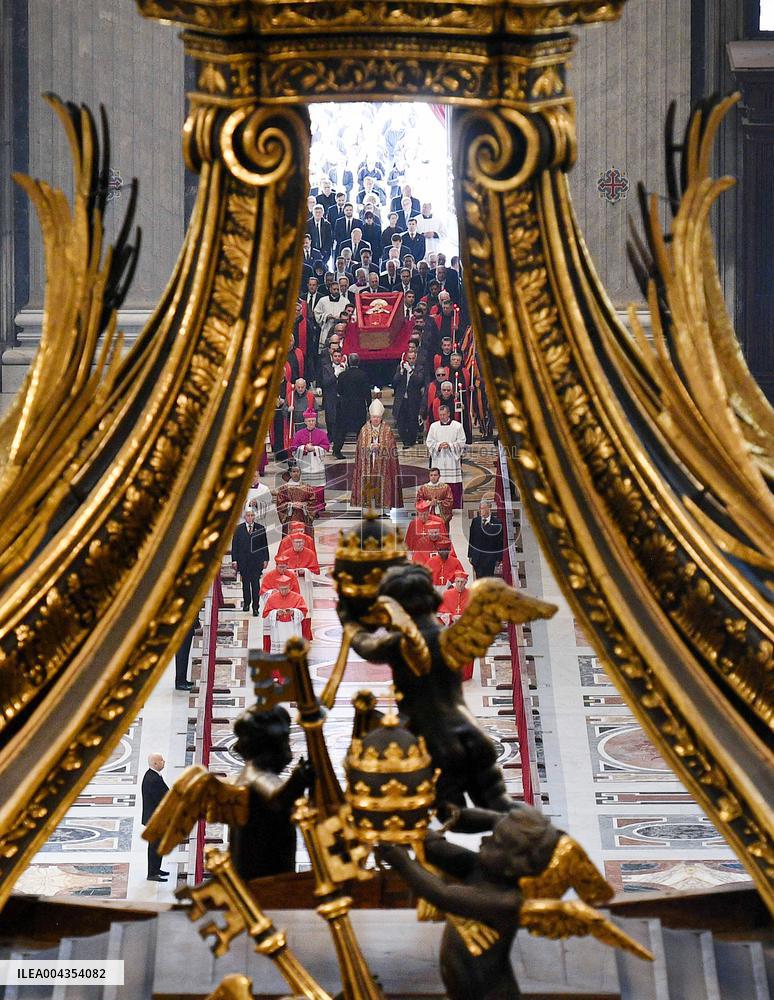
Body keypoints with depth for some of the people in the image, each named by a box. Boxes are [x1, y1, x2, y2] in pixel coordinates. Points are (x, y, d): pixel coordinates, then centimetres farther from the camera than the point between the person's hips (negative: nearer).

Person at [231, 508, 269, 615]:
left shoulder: (260, 529, 5)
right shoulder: (238, 529, 6)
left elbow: (264, 545, 7)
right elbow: (234, 545, 5)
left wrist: (265, 559, 2)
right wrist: (234, 560, -1)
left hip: (257, 561, -1)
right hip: (243, 561, 2)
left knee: (255, 583, -6)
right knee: (245, 583, 10)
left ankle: (255, 607, -3)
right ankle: (246, 603, 24)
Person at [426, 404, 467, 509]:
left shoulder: (457, 426, 3)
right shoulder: (434, 426, 9)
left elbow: (461, 442, 1)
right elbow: (429, 442, 8)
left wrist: (450, 445, -13)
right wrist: (438, 445, -11)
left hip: (453, 461, -1)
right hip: (438, 461, 1)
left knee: (455, 487, -3)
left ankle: (456, 508, 3)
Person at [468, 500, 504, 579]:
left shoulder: (497, 522, -3)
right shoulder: (475, 521, 7)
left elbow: (500, 541, -1)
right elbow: (471, 539, 10)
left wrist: (498, 558, -3)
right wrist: (470, 555, 6)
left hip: (490, 557, -2)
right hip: (477, 557, 2)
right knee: (479, 578, 2)